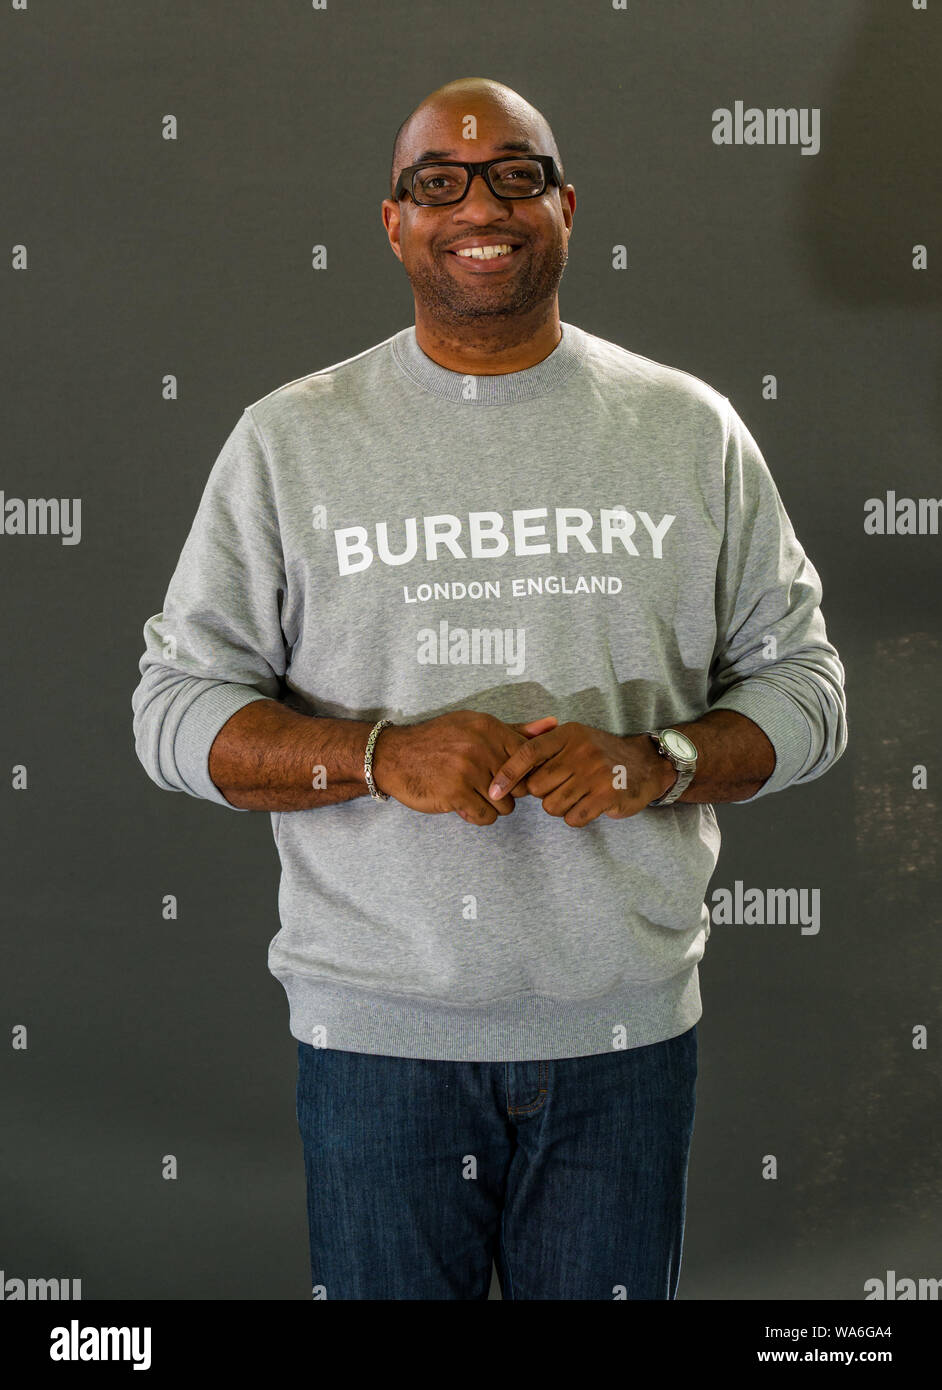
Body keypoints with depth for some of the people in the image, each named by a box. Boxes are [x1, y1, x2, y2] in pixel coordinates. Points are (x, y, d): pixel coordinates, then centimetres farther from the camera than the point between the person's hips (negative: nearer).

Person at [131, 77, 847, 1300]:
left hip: (628, 1023, 1)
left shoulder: (691, 430, 5)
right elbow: (176, 707, -1)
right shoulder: (289, 440, 1)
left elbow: (803, 684, 6)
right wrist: (380, 755, -18)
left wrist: (659, 763, -14)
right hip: (377, 1027, -1)